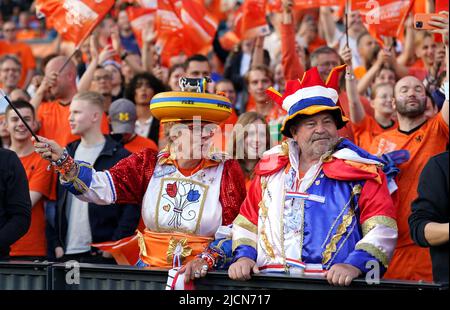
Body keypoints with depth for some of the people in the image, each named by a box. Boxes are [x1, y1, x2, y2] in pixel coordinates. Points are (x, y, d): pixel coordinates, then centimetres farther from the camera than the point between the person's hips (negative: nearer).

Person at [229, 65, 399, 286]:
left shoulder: (359, 169, 6)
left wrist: (354, 265, -16)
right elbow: (247, 222, 23)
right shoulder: (271, 167, 19)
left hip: (333, 284, -3)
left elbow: (382, 228, -2)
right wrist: (244, 256, 6)